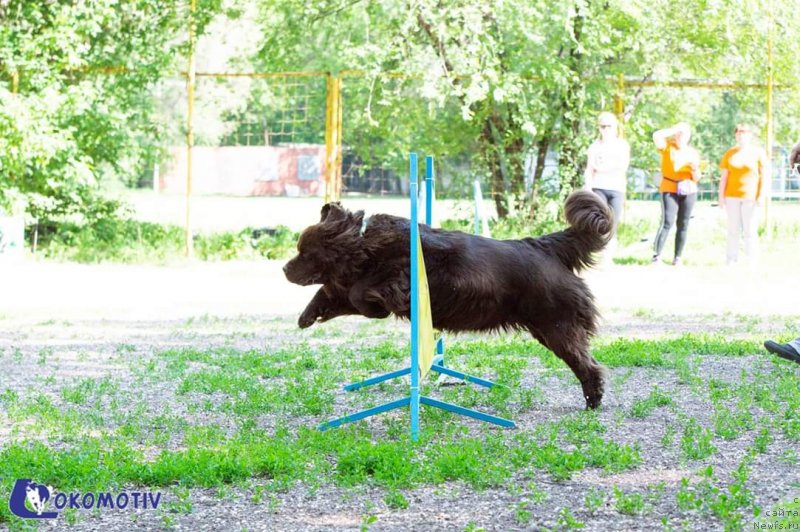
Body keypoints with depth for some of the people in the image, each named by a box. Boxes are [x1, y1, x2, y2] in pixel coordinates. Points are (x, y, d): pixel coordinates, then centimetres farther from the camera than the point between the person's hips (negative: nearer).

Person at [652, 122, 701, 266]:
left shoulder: (693, 153, 11)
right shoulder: (667, 147, 3)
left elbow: (696, 178, 11)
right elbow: (657, 136, -19)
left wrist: (695, 169, -11)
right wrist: (675, 129, -10)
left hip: (689, 191, 4)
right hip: (670, 190, -4)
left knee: (683, 225, 0)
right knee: (667, 222, -15)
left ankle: (677, 257, 2)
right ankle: (657, 256, -19)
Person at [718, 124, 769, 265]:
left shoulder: (758, 152, 0)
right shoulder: (730, 153, 7)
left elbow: (764, 175, -2)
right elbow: (723, 176, 6)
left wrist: (761, 195, -10)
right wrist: (721, 196, 0)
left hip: (750, 197, -2)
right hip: (732, 196, 3)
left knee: (750, 230, -3)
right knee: (733, 229, 5)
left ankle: (751, 261, 2)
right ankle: (731, 259, 8)